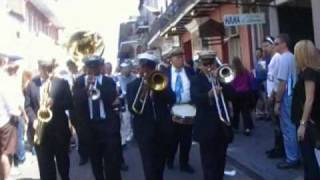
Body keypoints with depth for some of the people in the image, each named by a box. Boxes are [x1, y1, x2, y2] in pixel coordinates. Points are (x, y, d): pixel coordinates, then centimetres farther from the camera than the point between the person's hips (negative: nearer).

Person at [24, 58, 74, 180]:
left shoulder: (62, 83, -1)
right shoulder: (32, 84, 5)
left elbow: (70, 104, -4)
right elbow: (27, 105, 6)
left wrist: (55, 103, -22)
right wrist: (34, 119, -10)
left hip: (59, 129, -1)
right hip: (40, 129, 1)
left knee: (62, 160, 15)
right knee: (44, 164, 5)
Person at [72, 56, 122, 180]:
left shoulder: (108, 81, 2)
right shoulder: (79, 82, 5)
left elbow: (112, 99, -13)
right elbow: (75, 102, -7)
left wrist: (97, 84, -19)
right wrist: (86, 88, -21)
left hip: (108, 125, -2)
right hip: (89, 126, 2)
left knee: (112, 162, -2)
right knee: (95, 161, 14)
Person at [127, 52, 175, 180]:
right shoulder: (132, 86, 1)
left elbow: (172, 100, -6)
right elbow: (132, 109, -11)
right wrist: (142, 95, -27)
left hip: (163, 129, 3)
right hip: (145, 131, -3)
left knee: (160, 165, 17)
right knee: (150, 167, -6)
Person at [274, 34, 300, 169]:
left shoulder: (283, 58, -15)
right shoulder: (292, 57, 12)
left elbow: (282, 83, -19)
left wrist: (277, 102, -15)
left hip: (286, 97, -9)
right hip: (293, 95, 9)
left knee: (288, 129, -2)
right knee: (293, 127, 15)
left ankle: (292, 159, 6)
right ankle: (296, 155, 24)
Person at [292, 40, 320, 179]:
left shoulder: (309, 72, -17)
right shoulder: (309, 71, 10)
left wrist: (303, 123, -23)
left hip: (308, 121, -9)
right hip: (309, 119, 9)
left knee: (308, 154, -1)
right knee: (308, 153, 16)